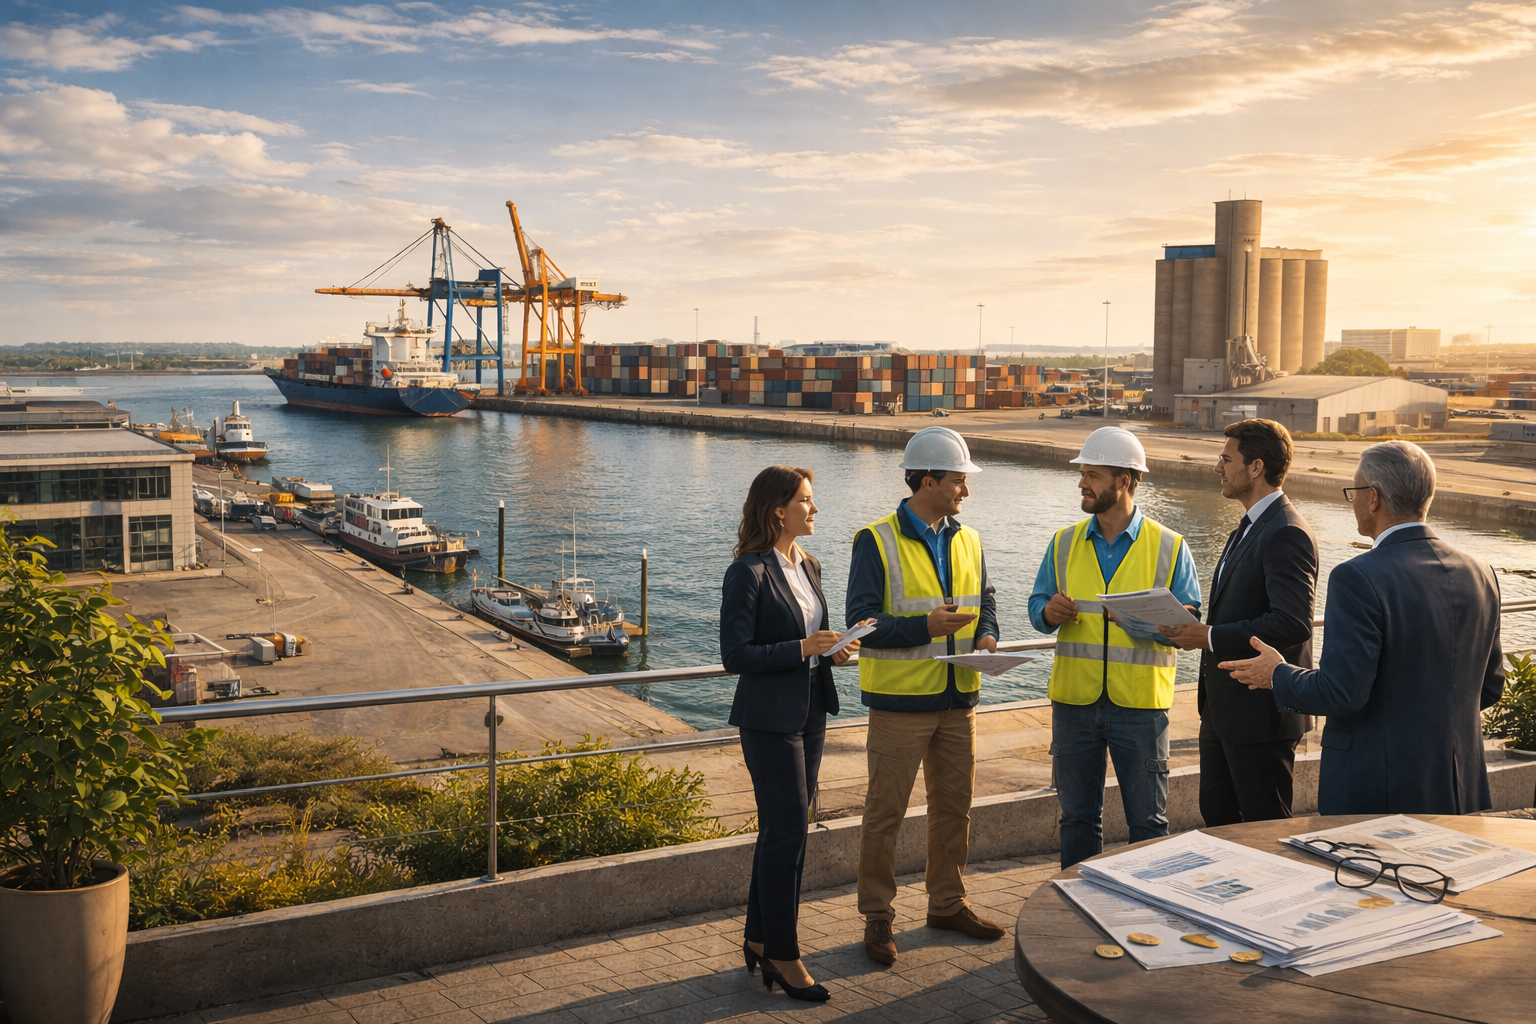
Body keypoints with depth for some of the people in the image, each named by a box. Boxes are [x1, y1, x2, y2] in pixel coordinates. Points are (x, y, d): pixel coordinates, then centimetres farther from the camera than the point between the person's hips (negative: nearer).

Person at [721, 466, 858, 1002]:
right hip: (770, 719, -8)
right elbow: (736, 655, -18)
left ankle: (760, 939, 25)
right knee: (787, 832, -4)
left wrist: (833, 651, 1)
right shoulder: (749, 572, -15)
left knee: (782, 831, 14)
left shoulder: (808, 566, 11)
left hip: (809, 712, 8)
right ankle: (782, 956, 8)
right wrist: (802, 649, -22)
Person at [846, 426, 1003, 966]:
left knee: (954, 805, 14)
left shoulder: (967, 542, 10)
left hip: (957, 699, 6)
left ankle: (947, 903, 30)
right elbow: (862, 620, -14)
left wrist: (985, 633, -2)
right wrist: (925, 626, -24)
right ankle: (877, 917, 13)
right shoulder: (877, 541, -10)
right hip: (901, 700, -6)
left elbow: (984, 599, 20)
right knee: (885, 811, 1)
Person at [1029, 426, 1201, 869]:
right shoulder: (1064, 543, 8)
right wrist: (1050, 612, -11)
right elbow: (1037, 606, 12)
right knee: (1078, 816, 12)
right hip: (1074, 700, 3)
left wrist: (1161, 624, -23)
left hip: (1140, 704, -3)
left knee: (1147, 820, 5)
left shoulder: (1169, 547, -1)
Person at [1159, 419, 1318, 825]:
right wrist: (1198, 625, 7)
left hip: (1260, 711, -10)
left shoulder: (1286, 533, -18)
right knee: (1216, 815, 17)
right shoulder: (1250, 526, 16)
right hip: (1222, 706, 10)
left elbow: (1293, 623, -27)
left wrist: (1212, 637, -24)